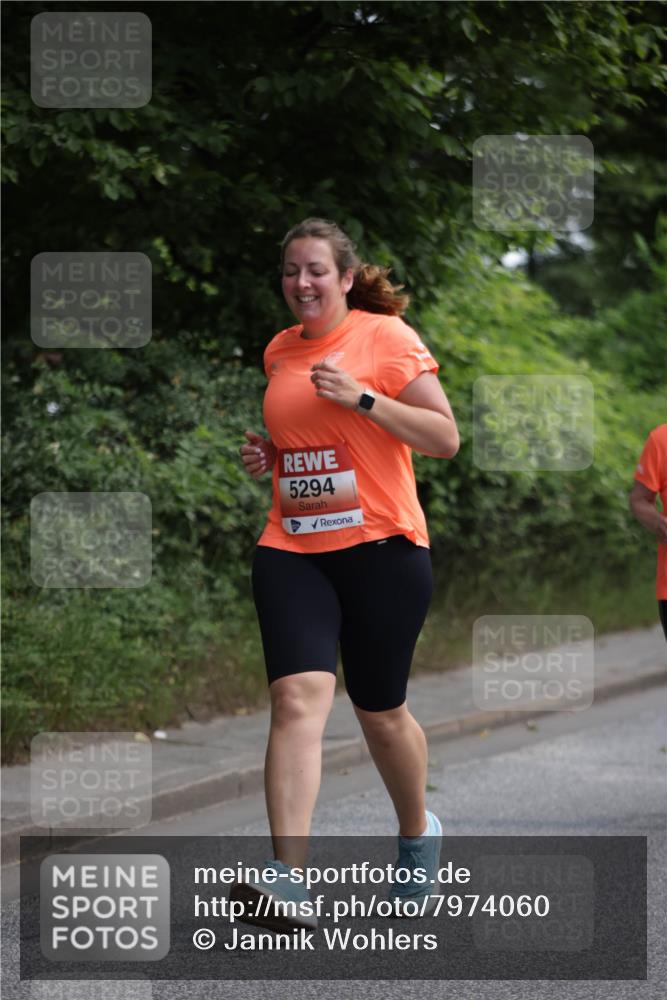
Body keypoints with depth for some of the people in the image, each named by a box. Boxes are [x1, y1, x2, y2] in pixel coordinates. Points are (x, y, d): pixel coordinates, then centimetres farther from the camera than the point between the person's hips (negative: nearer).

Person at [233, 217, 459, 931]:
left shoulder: (387, 337, -4)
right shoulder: (278, 352, 13)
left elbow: (445, 438, -7)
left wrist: (363, 397, -18)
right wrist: (266, 454, 7)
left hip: (381, 547, -3)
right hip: (291, 549, 3)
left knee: (380, 711, 9)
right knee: (298, 694, -17)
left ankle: (417, 834, 39)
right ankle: (288, 879, -28)